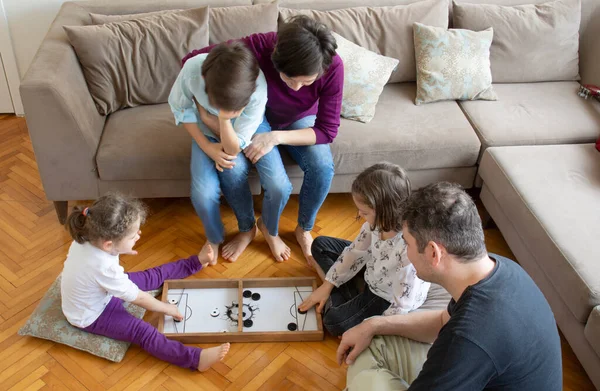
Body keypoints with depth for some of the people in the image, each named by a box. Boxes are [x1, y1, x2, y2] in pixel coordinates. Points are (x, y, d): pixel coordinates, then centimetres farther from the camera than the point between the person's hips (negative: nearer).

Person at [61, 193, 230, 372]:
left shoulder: (88, 237, -21)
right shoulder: (104, 268, -42)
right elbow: (138, 298, -26)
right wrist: (166, 308, -12)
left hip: (102, 293, 8)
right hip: (91, 316, -8)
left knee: (152, 276, 11)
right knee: (142, 331, -22)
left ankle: (194, 263, 29)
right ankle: (196, 358, -33)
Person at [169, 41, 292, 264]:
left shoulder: (258, 89, -38)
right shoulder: (192, 70, -36)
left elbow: (233, 149, -30)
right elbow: (180, 109, -12)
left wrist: (225, 120, -49)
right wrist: (208, 147, -20)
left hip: (247, 130, 0)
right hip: (207, 131, 1)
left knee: (279, 187, -21)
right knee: (203, 194, -23)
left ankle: (270, 232, 13)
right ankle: (214, 238, 11)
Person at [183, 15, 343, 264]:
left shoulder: (333, 67, -32)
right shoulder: (258, 48, -36)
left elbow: (328, 131, -24)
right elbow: (192, 62, -27)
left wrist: (276, 137, -35)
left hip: (300, 122, 2)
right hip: (258, 116, -1)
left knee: (323, 167, -25)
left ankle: (304, 229, 4)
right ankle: (268, 228, 9)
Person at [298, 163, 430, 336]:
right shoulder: (380, 221, -21)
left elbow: (402, 306, -30)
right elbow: (356, 251, -3)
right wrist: (327, 286, 0)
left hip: (388, 298, -7)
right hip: (371, 273, 7)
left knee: (335, 322, -22)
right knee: (320, 245, 10)